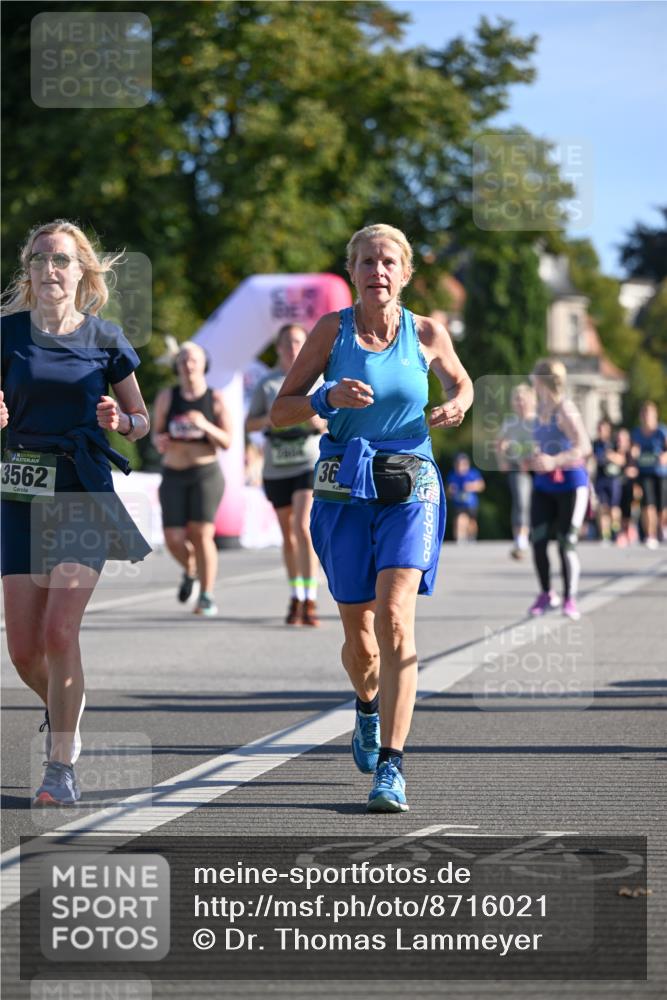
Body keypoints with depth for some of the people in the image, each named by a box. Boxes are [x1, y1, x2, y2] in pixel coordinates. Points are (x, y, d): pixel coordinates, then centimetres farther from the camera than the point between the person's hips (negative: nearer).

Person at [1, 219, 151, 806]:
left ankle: (62, 768, -7)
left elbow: (141, 420, 11)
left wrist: (121, 421, -11)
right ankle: (63, 712, 34)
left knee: (59, 631, -15)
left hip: (85, 495, -2)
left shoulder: (105, 340, 3)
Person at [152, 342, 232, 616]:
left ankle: (207, 597, -4)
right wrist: (159, 441, -15)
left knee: (201, 534, -12)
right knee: (174, 539, -3)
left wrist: (205, 425, -20)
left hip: (206, 473, -2)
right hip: (173, 476, 2)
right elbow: (156, 433, 9)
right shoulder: (166, 397, 1)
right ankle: (190, 570, 31)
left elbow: (227, 442, -3)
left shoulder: (216, 399, -2)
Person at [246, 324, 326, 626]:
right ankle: (295, 597, 26)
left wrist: (320, 422, -14)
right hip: (276, 468, 3)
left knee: (303, 527, -18)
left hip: (310, 463, -3)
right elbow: (249, 424, 7)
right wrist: (269, 419, -14)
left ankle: (310, 601, -20)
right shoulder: (266, 383, 5)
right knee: (288, 534, 11)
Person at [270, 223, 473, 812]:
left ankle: (391, 769, -19)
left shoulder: (428, 334, 1)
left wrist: (457, 406, -2)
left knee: (395, 619, -19)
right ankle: (368, 706, 45)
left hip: (410, 493, -1)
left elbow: (460, 382, 22)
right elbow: (280, 412, 2)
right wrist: (327, 397, -18)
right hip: (345, 493, 1)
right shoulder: (333, 329, 0)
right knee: (359, 634, 9)